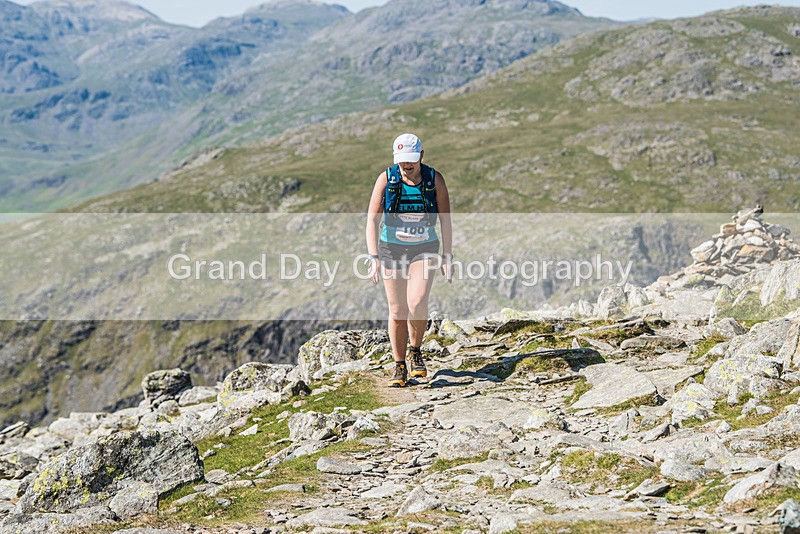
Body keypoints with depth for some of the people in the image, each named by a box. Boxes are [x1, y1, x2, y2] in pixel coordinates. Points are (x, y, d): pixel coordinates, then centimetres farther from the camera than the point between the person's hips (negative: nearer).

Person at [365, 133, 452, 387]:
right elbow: (372, 219, -12)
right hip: (392, 251, 1)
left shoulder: (435, 179, -9)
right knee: (397, 311, 2)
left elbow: (445, 220, -3)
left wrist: (447, 258, -4)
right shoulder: (386, 179, -11)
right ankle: (399, 368, 15)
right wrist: (374, 258, -21)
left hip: (425, 250, 0)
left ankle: (416, 351, 7)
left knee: (417, 304, -20)